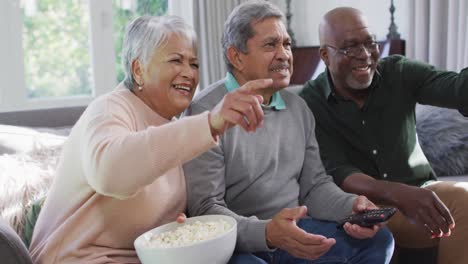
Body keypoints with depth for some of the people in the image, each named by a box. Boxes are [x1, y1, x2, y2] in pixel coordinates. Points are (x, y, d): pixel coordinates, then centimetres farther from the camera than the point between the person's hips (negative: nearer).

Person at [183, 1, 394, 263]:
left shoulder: (298, 107, 11)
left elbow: (314, 184, 11)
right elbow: (205, 209, -18)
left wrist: (351, 207, -11)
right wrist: (267, 233, -35)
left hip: (295, 230, 7)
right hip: (240, 242, -6)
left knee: (378, 239, -4)